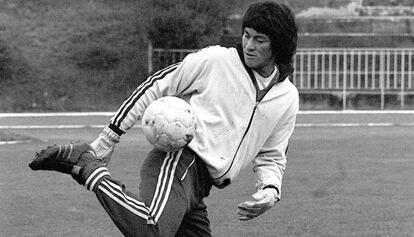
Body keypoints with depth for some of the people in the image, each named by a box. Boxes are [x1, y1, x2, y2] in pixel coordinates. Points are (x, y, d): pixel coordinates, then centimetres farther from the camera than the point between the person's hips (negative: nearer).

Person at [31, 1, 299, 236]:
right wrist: (107, 140, 1)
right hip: (179, 161, -7)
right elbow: (153, 89, 4)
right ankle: (85, 168, -21)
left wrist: (270, 190, 1)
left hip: (199, 189, 7)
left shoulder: (287, 98, 15)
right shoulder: (214, 61, -1)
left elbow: (271, 157, 24)